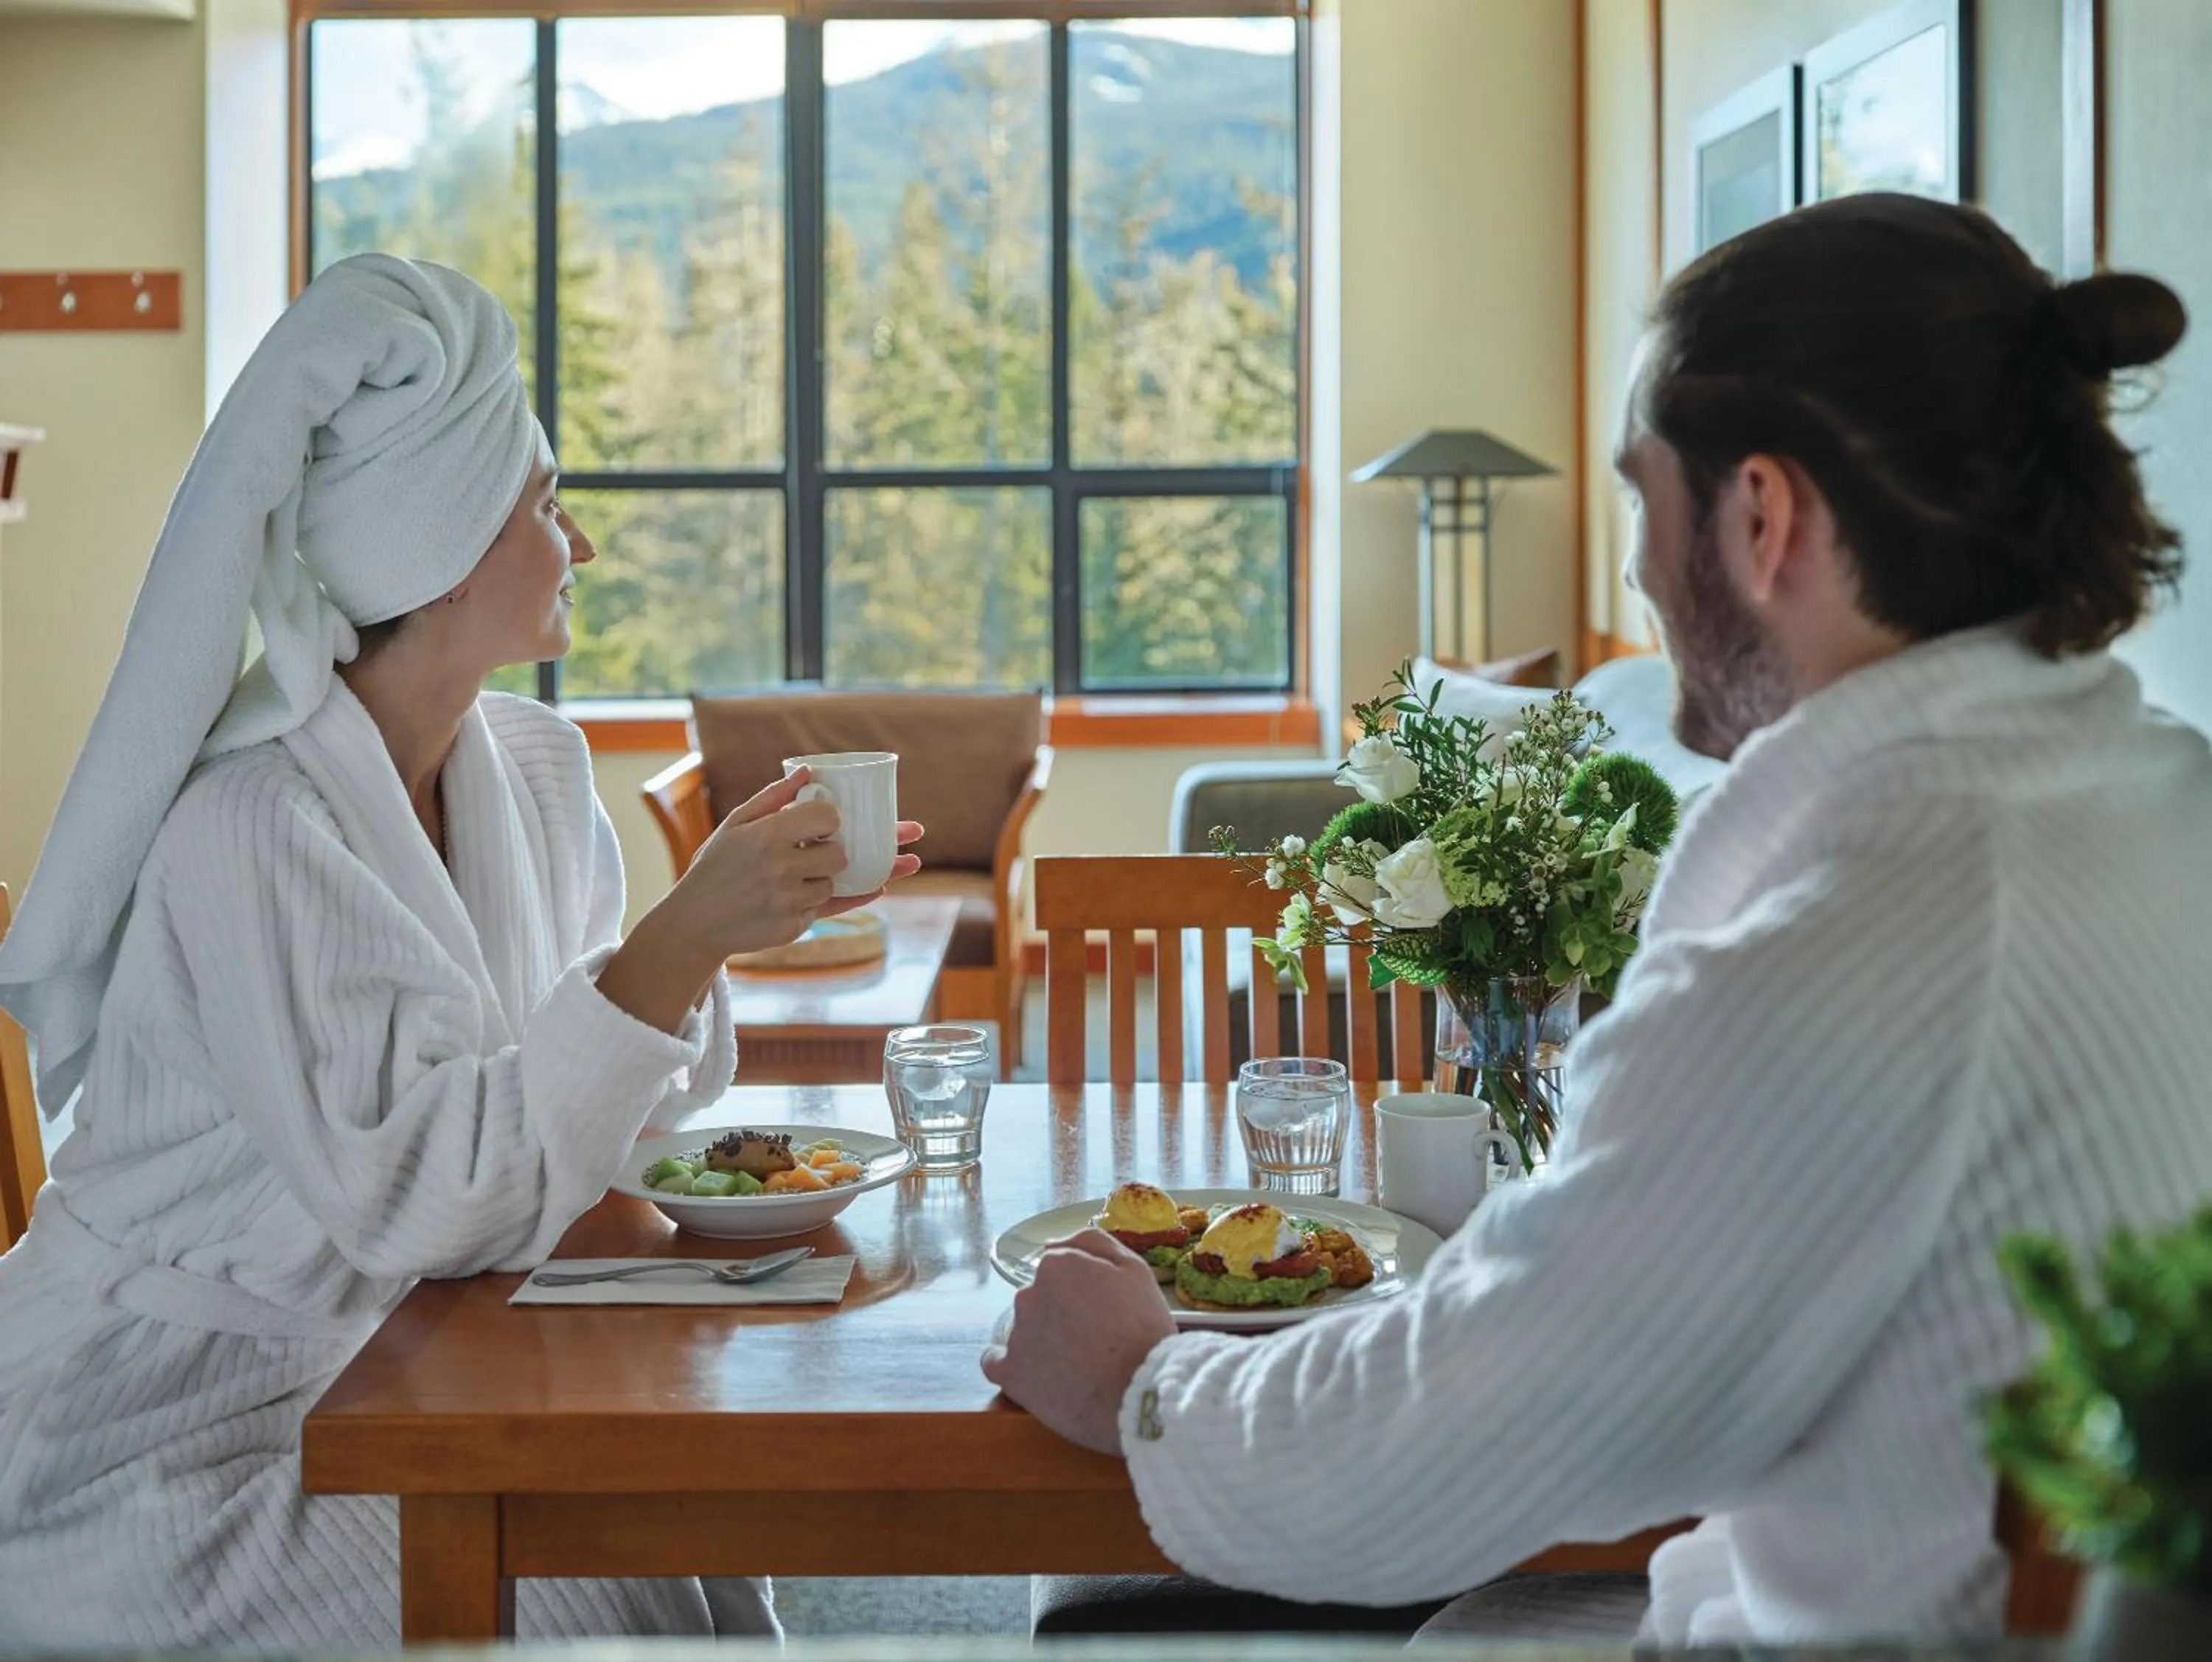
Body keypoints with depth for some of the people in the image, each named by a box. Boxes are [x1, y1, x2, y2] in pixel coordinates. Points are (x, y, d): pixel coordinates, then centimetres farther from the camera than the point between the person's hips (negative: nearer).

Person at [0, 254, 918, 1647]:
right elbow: (422, 1201, -27)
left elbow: (575, 1101, 5)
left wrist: (728, 925, -9)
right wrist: (676, 944, -30)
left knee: (710, 1565, -9)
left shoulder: (539, 772, 0)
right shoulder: (254, 825, -23)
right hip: (164, 1459, -6)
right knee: (595, 1614, -17)